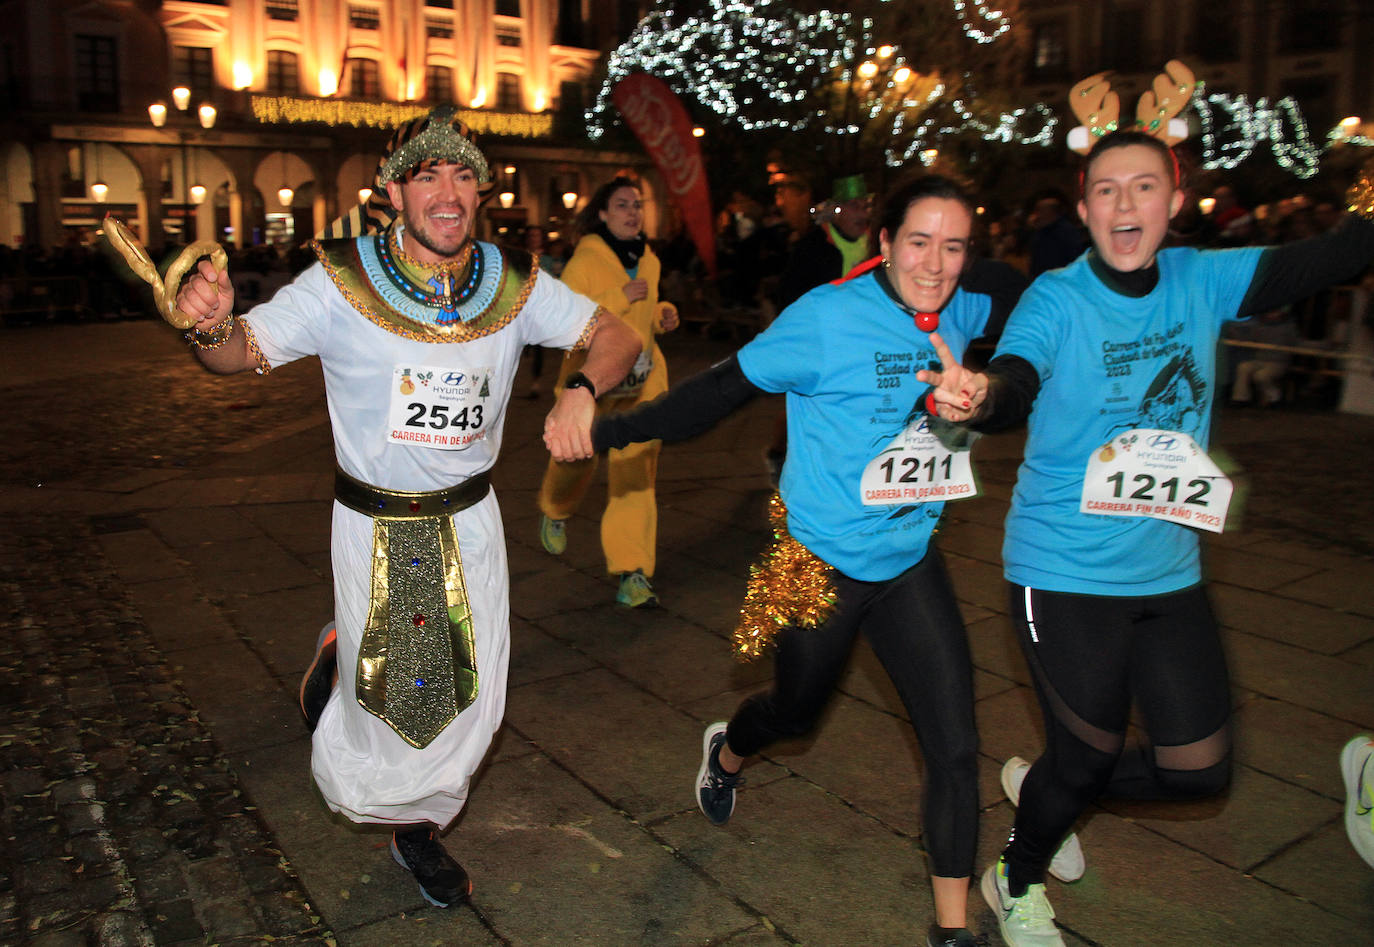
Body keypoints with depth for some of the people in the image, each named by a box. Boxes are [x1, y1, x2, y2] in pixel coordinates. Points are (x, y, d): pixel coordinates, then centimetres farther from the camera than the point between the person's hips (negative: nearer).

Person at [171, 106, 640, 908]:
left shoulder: (512, 282, -6)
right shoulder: (344, 282, -14)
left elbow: (617, 336, -3)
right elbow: (243, 352, -10)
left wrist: (582, 390, -25)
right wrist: (211, 324, -34)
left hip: (470, 522, 3)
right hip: (376, 527, -3)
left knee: (470, 697, 12)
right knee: (383, 696, 4)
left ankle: (417, 824, 40)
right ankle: (344, 662, 43)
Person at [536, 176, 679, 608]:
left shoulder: (648, 260, 10)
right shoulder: (585, 261, -11)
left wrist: (663, 314, 6)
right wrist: (621, 297, -25)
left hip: (642, 379, 4)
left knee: (636, 472, -5)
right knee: (577, 458, 12)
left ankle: (632, 571, -1)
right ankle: (554, 511, 48)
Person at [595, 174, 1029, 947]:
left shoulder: (959, 312, -3)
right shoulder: (828, 318, -20)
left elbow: (1037, 289, 19)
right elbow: (725, 389, -17)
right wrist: (612, 430, -21)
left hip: (911, 563, 4)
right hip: (824, 563, -4)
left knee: (956, 747, 0)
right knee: (797, 710, 22)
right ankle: (727, 754, 60)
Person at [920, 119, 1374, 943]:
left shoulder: (1200, 281, 0)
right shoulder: (1057, 300, -15)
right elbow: (1017, 380, -33)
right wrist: (979, 397, -55)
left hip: (1170, 571, 6)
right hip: (1066, 573, -5)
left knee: (1201, 770, 9)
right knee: (1090, 757, 6)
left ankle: (1044, 787, 37)